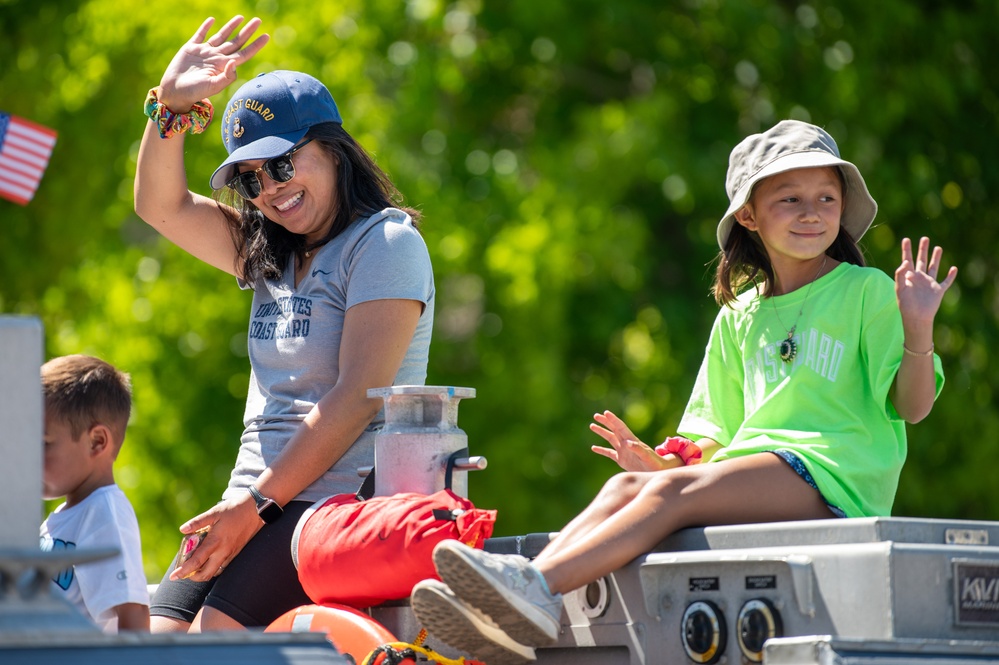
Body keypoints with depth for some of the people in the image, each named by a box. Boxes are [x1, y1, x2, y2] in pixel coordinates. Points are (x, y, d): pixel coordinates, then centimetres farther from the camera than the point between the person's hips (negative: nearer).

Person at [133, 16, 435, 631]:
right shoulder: (270, 254, 21)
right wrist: (172, 107, 2)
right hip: (255, 501, 7)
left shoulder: (386, 243, -3)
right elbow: (162, 205, 20)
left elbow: (357, 397, -12)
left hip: (343, 497, -7)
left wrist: (258, 503, -15)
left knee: (216, 630, -27)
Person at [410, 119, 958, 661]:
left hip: (830, 476, -5)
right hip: (748, 469, 5)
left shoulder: (867, 292, 7)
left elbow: (912, 407, 0)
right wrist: (665, 460, 5)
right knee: (626, 485, -22)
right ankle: (515, 621, -40)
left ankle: (538, 585, -45)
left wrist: (918, 332, -18)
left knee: (675, 491, -29)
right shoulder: (739, 316, 23)